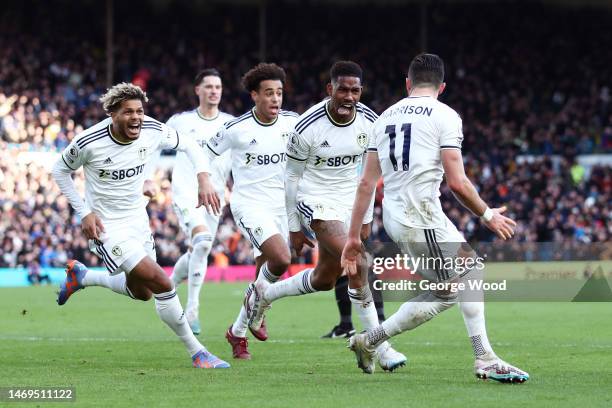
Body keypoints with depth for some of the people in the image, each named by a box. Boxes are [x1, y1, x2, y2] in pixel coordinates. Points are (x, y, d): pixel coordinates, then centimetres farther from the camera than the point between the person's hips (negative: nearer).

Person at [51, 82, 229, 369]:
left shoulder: (153, 131, -13)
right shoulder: (88, 143, -23)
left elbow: (189, 146, 4)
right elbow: (60, 171, -6)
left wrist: (204, 179, -14)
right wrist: (84, 212, -13)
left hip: (137, 219, 6)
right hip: (106, 225, -6)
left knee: (142, 292, 19)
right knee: (162, 285, -18)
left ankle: (80, 276, 39)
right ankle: (196, 352, -4)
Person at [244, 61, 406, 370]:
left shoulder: (369, 122, -7)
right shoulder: (308, 127, -19)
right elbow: (292, 178, -7)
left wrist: (366, 218, 10)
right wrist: (294, 228, -3)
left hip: (349, 202, 6)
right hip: (316, 202, -6)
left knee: (324, 280, 12)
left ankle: (264, 294, 39)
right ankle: (379, 347, -18)